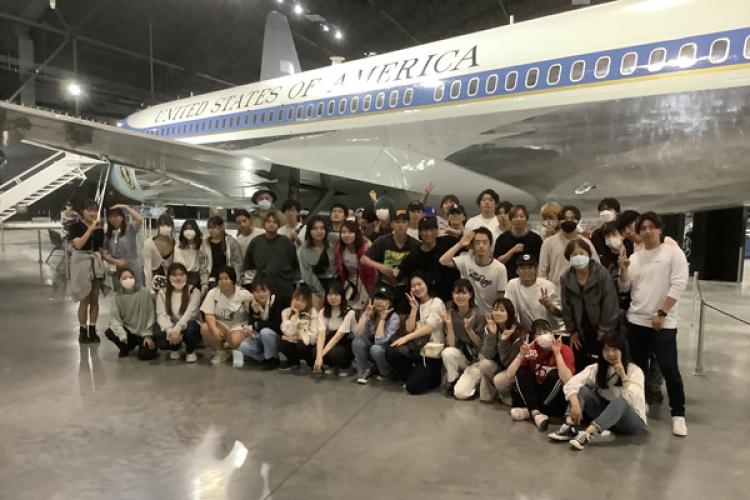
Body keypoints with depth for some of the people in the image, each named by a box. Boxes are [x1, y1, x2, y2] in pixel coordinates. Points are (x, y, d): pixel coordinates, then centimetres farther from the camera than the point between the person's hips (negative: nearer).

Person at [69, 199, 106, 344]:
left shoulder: (99, 227, 7)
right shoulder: (75, 226, -6)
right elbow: (78, 244, -21)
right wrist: (90, 228, -23)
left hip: (96, 263, 4)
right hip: (81, 262, -4)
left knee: (95, 299, 7)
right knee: (84, 300, 0)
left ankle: (92, 330, 15)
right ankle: (83, 332, 12)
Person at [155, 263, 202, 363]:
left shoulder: (194, 291, -7)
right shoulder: (162, 293, 2)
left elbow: (189, 313, -21)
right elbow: (161, 315, -11)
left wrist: (177, 329, -37)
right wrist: (170, 330, -31)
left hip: (188, 326, -2)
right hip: (171, 328, 2)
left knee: (191, 330, -37)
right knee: (158, 338, -29)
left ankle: (190, 351, -1)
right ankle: (175, 348, 9)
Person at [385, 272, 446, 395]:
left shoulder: (436, 302, -5)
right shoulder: (416, 305, 16)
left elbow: (429, 328, -17)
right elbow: (409, 329, 4)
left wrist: (406, 338, -23)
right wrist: (414, 308, -6)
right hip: (417, 348, 6)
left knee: (413, 387, -16)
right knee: (390, 352, -21)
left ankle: (433, 375, 16)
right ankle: (416, 375, 4)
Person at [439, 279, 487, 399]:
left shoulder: (478, 314, -15)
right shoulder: (450, 314, -6)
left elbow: (481, 345, -12)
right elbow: (451, 345, -10)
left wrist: (469, 329, -28)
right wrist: (449, 325, -24)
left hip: (476, 359, -3)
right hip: (460, 357, 3)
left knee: (461, 393, -21)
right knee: (447, 352, -31)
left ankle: (474, 380, 11)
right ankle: (453, 381, -5)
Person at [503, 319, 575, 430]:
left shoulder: (564, 350, -16)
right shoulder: (531, 349, -8)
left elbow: (568, 381, -33)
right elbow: (509, 375, -14)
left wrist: (557, 353, -34)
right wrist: (521, 355, -25)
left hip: (556, 400, -3)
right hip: (535, 394, 3)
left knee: (554, 374, -29)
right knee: (521, 371, -20)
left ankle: (529, 411, -19)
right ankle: (536, 413, -26)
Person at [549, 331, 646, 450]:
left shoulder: (635, 370, -11)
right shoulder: (596, 368, -2)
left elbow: (634, 401, -26)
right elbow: (571, 384, -15)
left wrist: (623, 376, -28)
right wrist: (575, 404, -31)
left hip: (632, 421, -4)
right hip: (605, 417, 4)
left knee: (620, 401, -36)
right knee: (583, 390, -18)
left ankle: (586, 434, -48)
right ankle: (569, 427, -37)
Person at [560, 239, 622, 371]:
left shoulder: (601, 273, -16)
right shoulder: (565, 279, -4)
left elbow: (609, 302, -15)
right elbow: (567, 307, 2)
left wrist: (605, 329, -13)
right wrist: (572, 331, 3)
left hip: (603, 330, -4)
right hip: (581, 331, 4)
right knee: (579, 365, 10)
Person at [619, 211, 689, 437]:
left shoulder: (673, 252, -4)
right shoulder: (634, 257, 10)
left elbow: (678, 284, -11)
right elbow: (625, 288, 8)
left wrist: (661, 313, -15)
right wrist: (623, 269, -10)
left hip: (663, 323, -5)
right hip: (636, 321, 5)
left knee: (669, 369, -6)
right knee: (638, 366, 14)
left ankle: (678, 414, 8)